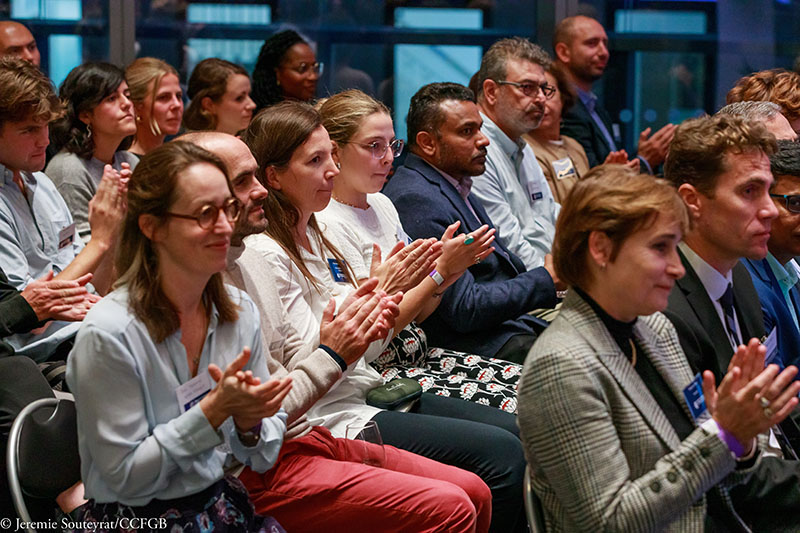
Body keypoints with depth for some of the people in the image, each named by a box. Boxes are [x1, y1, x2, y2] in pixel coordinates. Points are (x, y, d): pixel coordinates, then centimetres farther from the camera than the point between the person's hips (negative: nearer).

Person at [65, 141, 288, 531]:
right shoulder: (109, 333, -19)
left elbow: (263, 460, 6)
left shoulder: (240, 312, 0)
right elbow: (123, 476, -16)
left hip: (220, 501, 6)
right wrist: (215, 409, -23)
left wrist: (248, 423, -17)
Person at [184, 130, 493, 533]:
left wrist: (354, 331, -1)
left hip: (308, 437, 10)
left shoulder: (247, 258, 12)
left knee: (473, 493, 4)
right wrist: (331, 356, -13)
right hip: (264, 472, -10)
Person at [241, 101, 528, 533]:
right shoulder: (264, 254, -16)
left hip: (368, 392, 9)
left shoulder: (314, 236, 12)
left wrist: (404, 284, -1)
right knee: (502, 453, -17)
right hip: (332, 419, -9)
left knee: (516, 430, 1)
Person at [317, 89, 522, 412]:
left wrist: (453, 266, -5)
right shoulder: (328, 225, -15)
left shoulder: (382, 205, 12)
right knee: (515, 409, -19)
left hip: (419, 357, 9)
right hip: (377, 374, -9)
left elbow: (416, 313, 13)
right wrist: (442, 270, -14)